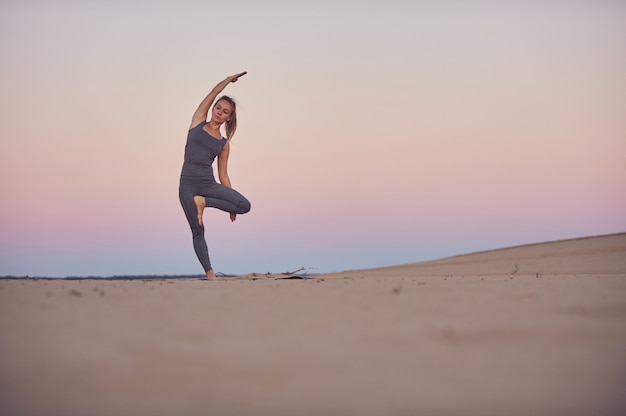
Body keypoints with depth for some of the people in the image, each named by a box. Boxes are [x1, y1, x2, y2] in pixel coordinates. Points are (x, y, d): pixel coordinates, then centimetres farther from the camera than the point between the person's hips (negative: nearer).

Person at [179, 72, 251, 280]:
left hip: (209, 183, 2)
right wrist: (230, 79, 13)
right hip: (188, 183, -2)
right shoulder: (198, 122, 9)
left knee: (245, 205, -18)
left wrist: (231, 204, 8)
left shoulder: (224, 143, 11)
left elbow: (223, 175, 12)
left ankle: (203, 201, -5)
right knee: (198, 231, -6)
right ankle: (209, 272, 1)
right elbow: (213, 93, 5)